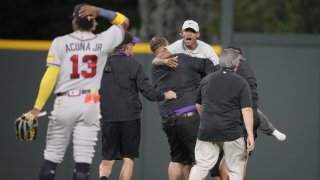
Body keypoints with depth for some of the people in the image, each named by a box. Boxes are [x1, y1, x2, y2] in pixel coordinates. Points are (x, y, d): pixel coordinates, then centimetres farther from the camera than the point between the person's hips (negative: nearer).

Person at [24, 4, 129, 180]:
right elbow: (124, 21, 19)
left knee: (51, 158, 7)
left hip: (65, 103, -1)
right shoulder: (103, 41, 2)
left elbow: (50, 77, -10)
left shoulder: (60, 42, -3)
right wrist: (99, 11, 6)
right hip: (90, 103, 1)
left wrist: (37, 108, -9)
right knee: (83, 159, -2)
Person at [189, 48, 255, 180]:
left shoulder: (206, 80, 11)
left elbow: (198, 106, 22)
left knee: (201, 165, 6)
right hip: (232, 132, -3)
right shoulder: (241, 83, -4)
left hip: (206, 131, 3)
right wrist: (250, 135, -11)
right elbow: (246, 110, -11)